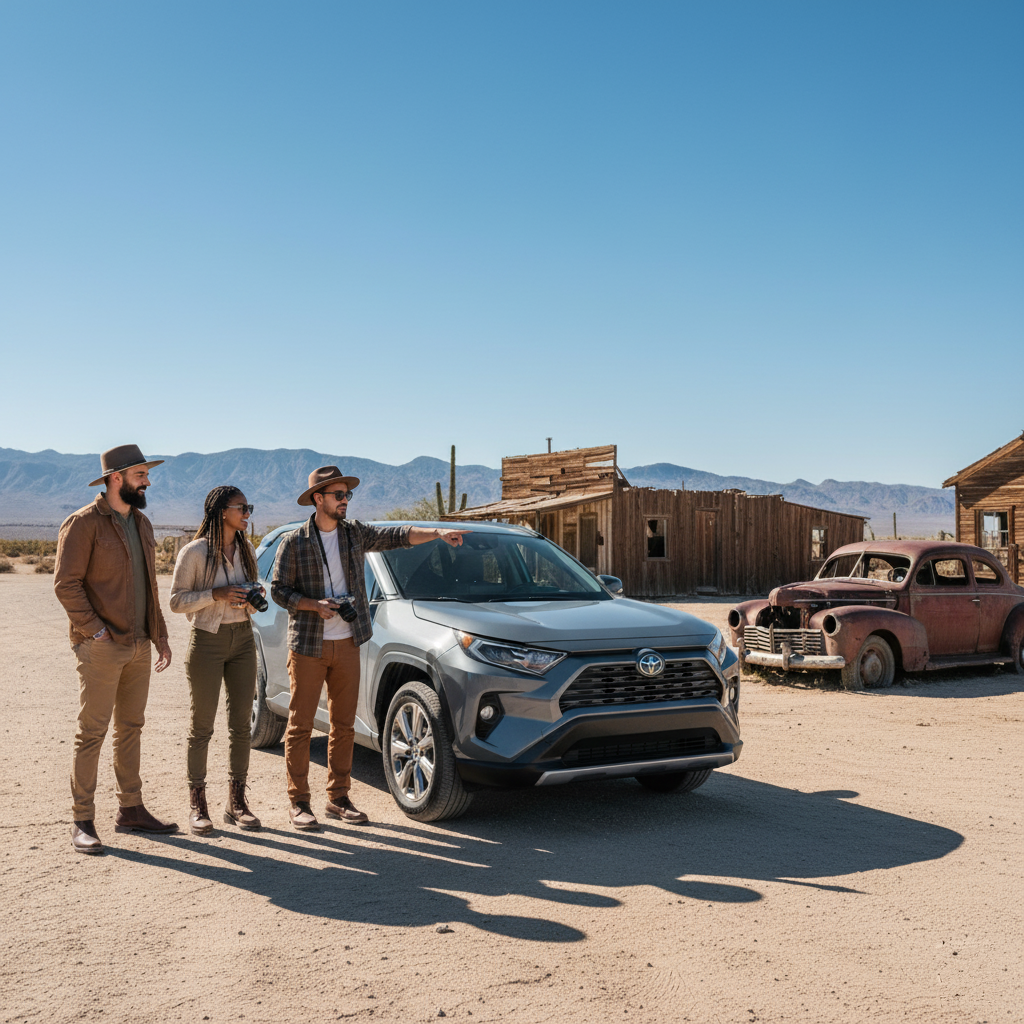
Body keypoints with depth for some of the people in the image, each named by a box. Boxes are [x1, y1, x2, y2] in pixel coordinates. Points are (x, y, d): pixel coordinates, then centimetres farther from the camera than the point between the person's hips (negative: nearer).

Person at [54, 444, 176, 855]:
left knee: (131, 729, 13)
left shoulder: (141, 523, 14)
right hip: (101, 647, -7)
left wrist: (159, 636, 15)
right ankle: (82, 822, 3)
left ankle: (130, 810, 22)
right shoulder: (83, 523, -9)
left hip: (138, 645, 8)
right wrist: (96, 632, -17)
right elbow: (66, 584, -14)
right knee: (92, 732, -4)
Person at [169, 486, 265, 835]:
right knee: (202, 725, 1)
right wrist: (215, 595, -21)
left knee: (241, 723, 6)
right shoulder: (195, 552, -8)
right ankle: (197, 804, 11)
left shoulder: (246, 550, 10)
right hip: (207, 640, -5)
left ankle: (236, 802, 16)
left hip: (243, 639, 5)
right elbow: (176, 601, -8)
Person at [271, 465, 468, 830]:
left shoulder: (355, 533, 6)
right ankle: (298, 803, 10)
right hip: (308, 645, -4)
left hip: (346, 644, 4)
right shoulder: (294, 543, -5)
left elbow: (397, 535, -1)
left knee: (344, 725, 9)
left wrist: (438, 533, -15)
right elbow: (278, 590, -3)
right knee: (300, 725, 0)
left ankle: (338, 797, 20)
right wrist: (315, 605, -18)